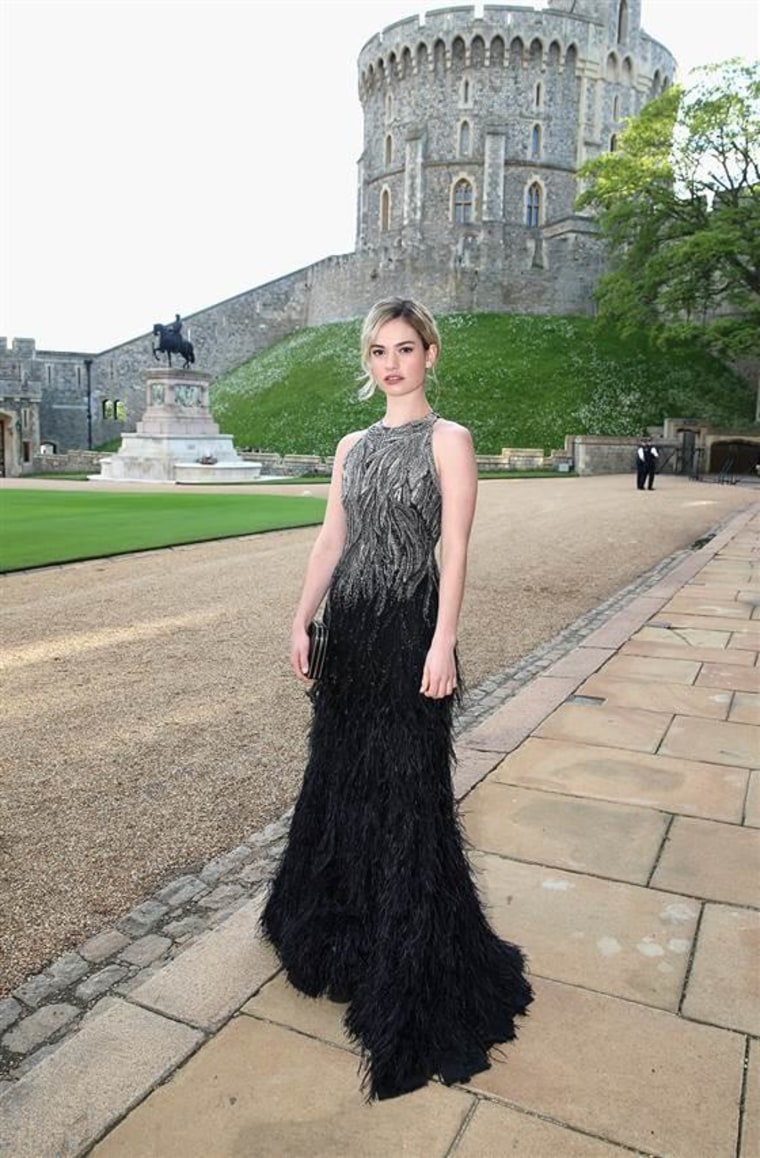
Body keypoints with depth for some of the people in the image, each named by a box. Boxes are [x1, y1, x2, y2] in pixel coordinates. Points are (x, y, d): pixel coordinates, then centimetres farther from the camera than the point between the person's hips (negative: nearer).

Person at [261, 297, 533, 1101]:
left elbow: (455, 550, -11)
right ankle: (339, 919, 41)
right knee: (341, 771, 17)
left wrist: (442, 644, -17)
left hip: (408, 624, -6)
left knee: (406, 787, 2)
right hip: (348, 626, 6)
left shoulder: (448, 440, -5)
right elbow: (330, 540, 11)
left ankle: (412, 967, 21)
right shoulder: (353, 447, 12)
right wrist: (302, 622, 7)